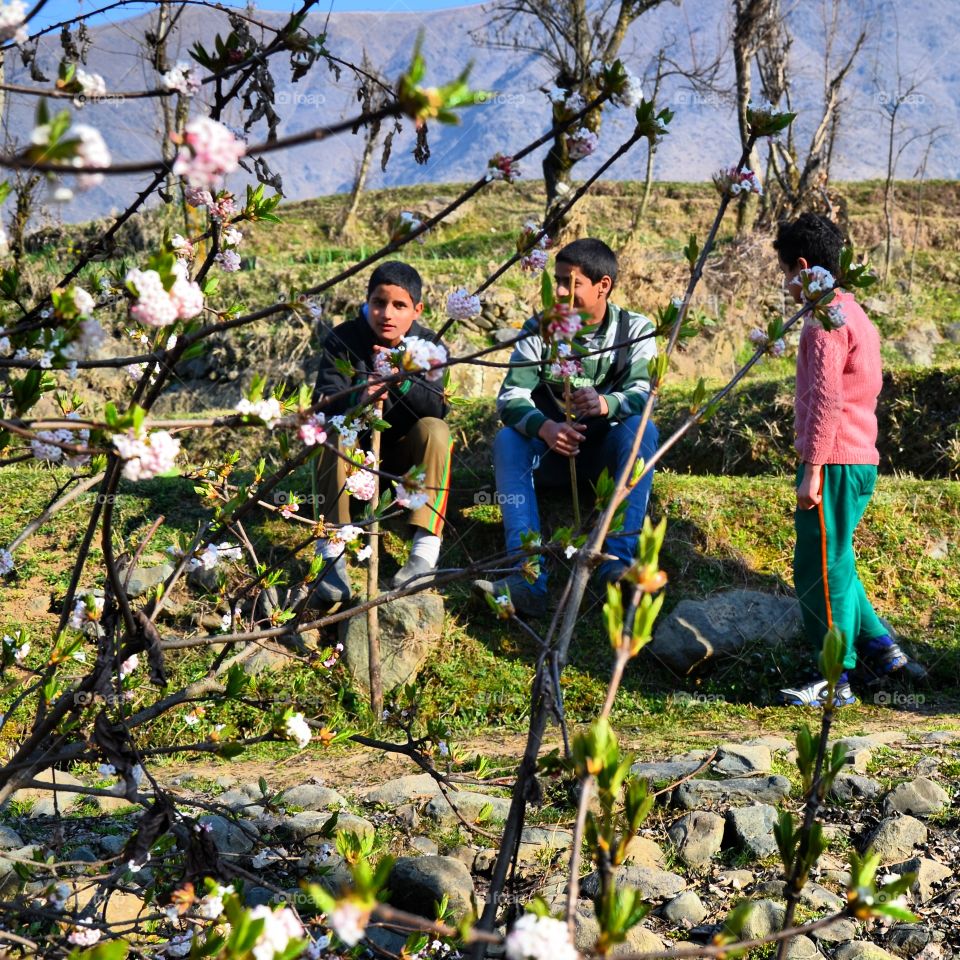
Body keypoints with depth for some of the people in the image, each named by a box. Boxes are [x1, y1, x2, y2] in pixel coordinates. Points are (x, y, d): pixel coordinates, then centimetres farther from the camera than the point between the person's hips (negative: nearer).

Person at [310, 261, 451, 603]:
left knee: (435, 430, -29)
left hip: (406, 452, 1)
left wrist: (401, 380, -44)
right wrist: (357, 398, -46)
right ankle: (331, 557, -35)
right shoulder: (342, 340, -12)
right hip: (355, 448, 0)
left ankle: (425, 553, -36)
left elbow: (437, 408, -25)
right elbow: (322, 404, -23)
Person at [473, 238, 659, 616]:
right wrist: (545, 428, -38)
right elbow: (510, 397, -15)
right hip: (550, 449, 1)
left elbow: (643, 394, -19)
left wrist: (605, 404, -44)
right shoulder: (538, 328, -4)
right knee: (507, 439, -30)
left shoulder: (635, 329, -4)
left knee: (642, 428, -31)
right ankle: (527, 578, -47)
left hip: (607, 451, -1)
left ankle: (619, 562, -43)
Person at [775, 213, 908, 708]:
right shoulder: (854, 312, 18)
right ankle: (879, 646, 19)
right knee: (832, 564, 19)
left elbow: (826, 399, -20)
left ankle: (836, 680, 0)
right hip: (859, 459, 10)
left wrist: (812, 469, -19)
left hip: (834, 462, -10)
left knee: (821, 569, -4)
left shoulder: (825, 318, -13)